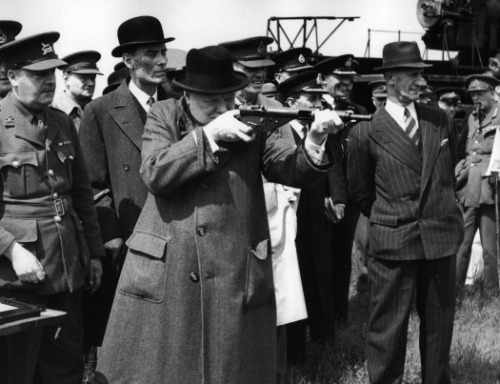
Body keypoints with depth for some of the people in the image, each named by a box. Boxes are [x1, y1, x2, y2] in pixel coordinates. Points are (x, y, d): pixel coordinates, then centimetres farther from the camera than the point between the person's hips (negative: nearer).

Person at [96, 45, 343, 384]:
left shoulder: (251, 124, 5)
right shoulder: (164, 116, 3)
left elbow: (292, 169, -5)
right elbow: (155, 174, -13)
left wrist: (315, 140, -25)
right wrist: (209, 134, -20)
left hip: (236, 281, 1)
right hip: (164, 277, 0)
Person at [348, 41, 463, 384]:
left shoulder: (440, 120, 6)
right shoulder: (366, 133, -5)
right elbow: (361, 191, 7)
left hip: (442, 237, 4)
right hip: (394, 241, -4)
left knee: (439, 325, 14)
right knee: (388, 329, 1)